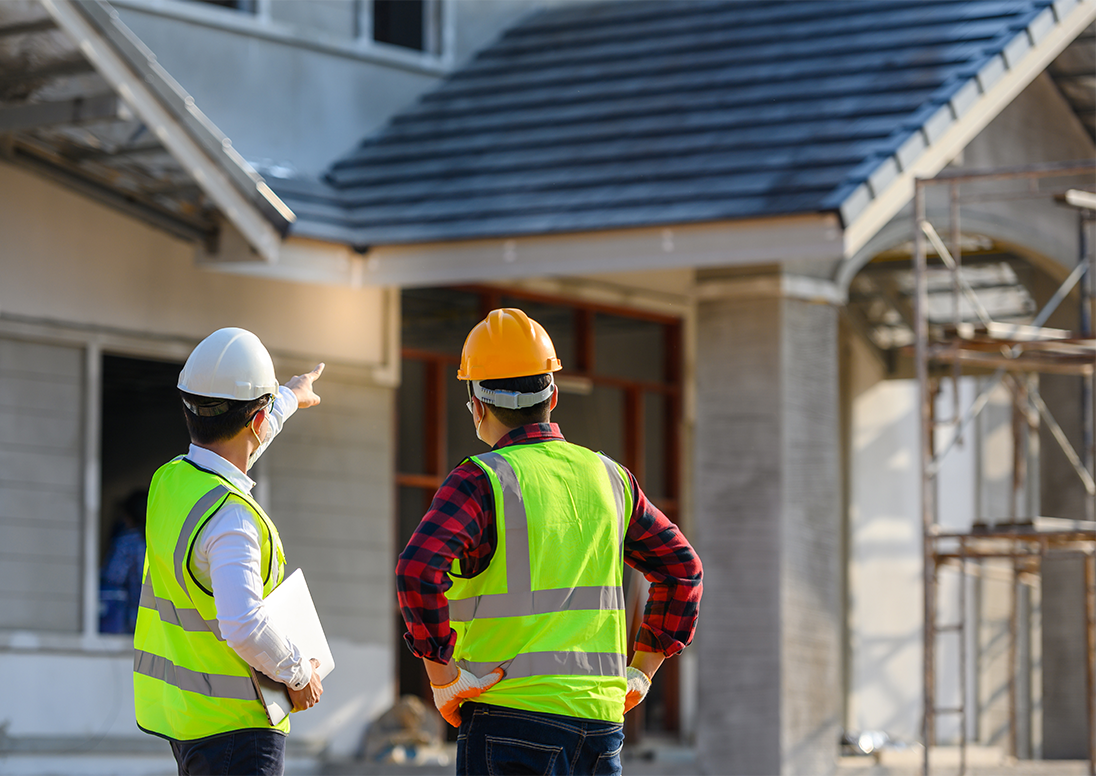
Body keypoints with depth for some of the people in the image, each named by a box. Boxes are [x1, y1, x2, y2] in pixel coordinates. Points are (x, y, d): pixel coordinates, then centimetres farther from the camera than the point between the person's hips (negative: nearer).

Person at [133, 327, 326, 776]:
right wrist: (298, 674, -15)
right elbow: (243, 626, -34)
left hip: (179, 706, 10)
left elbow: (230, 445, 28)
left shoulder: (169, 482, 5)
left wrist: (290, 398, 45)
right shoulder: (230, 516, -23)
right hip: (234, 722, -10)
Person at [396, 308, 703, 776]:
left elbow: (419, 572, -22)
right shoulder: (608, 477, 13)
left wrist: (442, 677, -13)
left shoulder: (479, 482, -6)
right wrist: (641, 673, 19)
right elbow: (683, 569, 20)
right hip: (601, 718, 6)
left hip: (511, 718, -5)